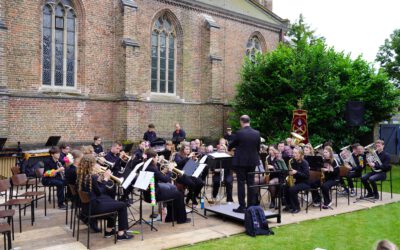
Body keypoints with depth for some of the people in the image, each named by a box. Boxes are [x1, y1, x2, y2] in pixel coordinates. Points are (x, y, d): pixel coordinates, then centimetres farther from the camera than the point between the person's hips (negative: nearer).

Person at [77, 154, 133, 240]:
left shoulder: (81, 176, 3)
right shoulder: (92, 177, -24)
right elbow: (100, 192, -13)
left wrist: (100, 179, 2)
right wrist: (105, 179, -6)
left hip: (87, 205, 9)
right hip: (94, 206, -9)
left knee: (113, 202, 28)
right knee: (122, 205, 3)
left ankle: (108, 231, 32)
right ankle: (121, 234, 9)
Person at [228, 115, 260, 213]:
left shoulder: (239, 133, -13)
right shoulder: (257, 133, 0)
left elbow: (232, 145, 1)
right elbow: (258, 148, 7)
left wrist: (229, 149, 23)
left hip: (241, 161, -4)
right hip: (252, 161, 5)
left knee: (241, 183, 1)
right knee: (251, 183, 10)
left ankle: (242, 206, 3)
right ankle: (251, 205, 15)